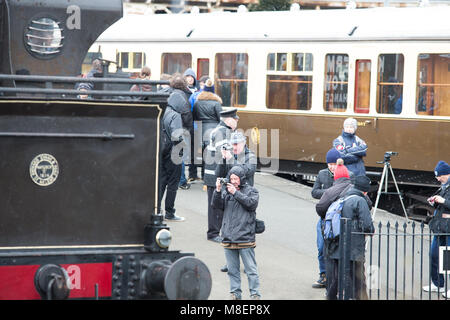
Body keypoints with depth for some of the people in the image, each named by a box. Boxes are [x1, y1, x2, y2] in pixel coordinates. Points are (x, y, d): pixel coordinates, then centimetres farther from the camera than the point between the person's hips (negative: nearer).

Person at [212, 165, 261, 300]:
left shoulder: (251, 191, 5)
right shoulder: (226, 191, 12)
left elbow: (252, 203, -12)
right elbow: (216, 205, 3)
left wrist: (236, 193, -15)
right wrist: (218, 190, -12)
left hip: (245, 238, -3)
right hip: (228, 238, 3)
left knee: (251, 269, -3)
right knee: (233, 269, 9)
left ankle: (255, 295, 0)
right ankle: (235, 294, 16)